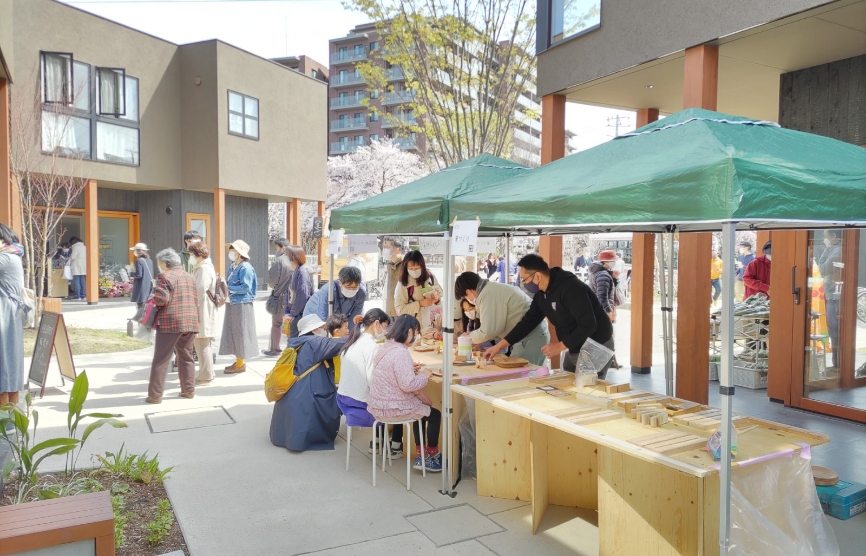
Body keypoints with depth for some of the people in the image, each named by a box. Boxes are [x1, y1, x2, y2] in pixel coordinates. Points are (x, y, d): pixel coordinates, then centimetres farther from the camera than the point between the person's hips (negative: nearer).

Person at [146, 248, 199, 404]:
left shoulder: (165, 277, -6)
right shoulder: (189, 277, 17)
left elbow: (161, 299, -15)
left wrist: (152, 300, 3)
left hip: (170, 323, -7)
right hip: (190, 322, 7)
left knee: (161, 360, 0)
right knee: (186, 357, 15)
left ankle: (155, 395, 2)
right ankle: (189, 390, 17)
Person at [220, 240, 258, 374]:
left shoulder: (245, 268, -14)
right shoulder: (232, 267, 13)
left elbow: (246, 287, -20)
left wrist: (228, 288, -17)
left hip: (242, 304, -9)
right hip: (232, 304, 9)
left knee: (240, 333, -1)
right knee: (233, 332, 13)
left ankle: (241, 363, 9)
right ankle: (238, 360, 23)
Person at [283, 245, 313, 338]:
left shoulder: (302, 272, -15)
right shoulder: (293, 272, 9)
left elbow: (303, 295, -20)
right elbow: (289, 293, 11)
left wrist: (292, 313, -14)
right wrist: (287, 312, 2)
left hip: (301, 315, -8)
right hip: (294, 316, 8)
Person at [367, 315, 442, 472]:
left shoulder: (386, 346, 5)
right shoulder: (400, 352, -24)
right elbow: (408, 385, -28)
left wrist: (410, 369, 10)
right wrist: (424, 376, -11)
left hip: (379, 405, 9)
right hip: (391, 409, -9)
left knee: (424, 408, 28)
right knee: (435, 415, 12)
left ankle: (421, 456, 31)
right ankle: (431, 457, 30)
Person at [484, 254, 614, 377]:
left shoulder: (570, 288, -27)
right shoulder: (541, 294, 0)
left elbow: (588, 325, -30)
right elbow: (528, 322, 6)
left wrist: (560, 346, -25)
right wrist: (499, 346, 3)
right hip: (574, 348, 9)